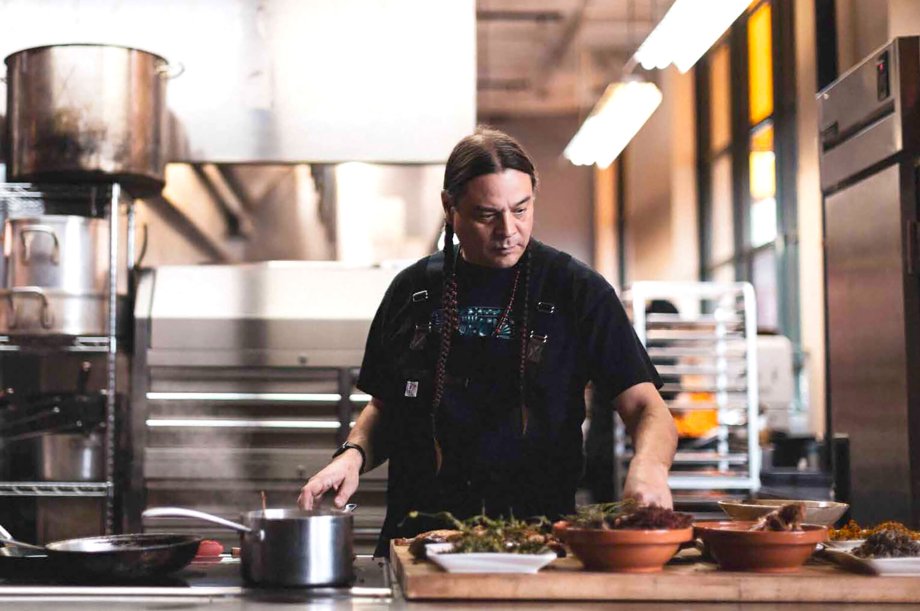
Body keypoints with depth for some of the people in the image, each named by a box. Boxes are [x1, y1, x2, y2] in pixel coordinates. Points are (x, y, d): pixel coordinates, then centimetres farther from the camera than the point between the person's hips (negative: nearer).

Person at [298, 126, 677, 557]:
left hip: (537, 541, -2)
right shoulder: (413, 291, 12)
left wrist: (649, 463, -22)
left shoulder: (577, 291, 3)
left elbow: (645, 407, -1)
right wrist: (353, 454, 2)